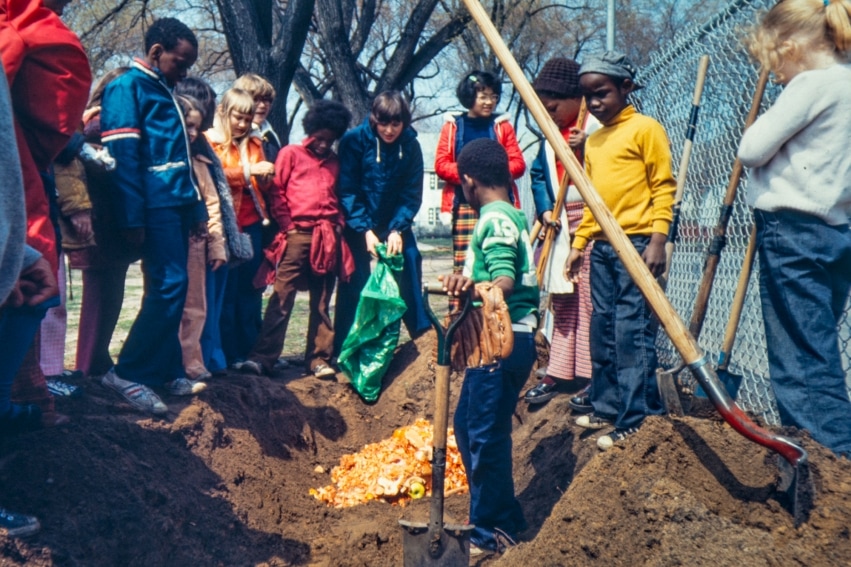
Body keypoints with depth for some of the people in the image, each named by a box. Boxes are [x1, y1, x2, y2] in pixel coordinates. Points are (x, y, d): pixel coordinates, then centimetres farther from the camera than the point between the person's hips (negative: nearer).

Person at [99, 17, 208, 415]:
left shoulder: (164, 93, 22)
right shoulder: (128, 88, -4)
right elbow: (123, 155, -13)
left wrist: (197, 208, 18)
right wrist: (133, 216, -19)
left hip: (176, 204, 9)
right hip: (155, 205, -9)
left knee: (170, 287, 9)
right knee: (169, 285, -14)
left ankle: (167, 372, 16)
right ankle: (128, 372, -6)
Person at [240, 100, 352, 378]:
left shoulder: (334, 162, 18)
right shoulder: (291, 153, 6)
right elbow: (276, 192, 1)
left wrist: (338, 226, 7)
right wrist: (288, 226, -5)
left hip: (327, 238, 4)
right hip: (298, 235, -4)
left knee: (321, 302, 6)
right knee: (282, 297, -7)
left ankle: (319, 358, 12)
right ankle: (263, 357, -6)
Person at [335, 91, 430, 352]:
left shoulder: (411, 145, -6)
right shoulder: (354, 140, -14)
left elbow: (412, 194, -6)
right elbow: (348, 191, -16)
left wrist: (397, 230, -20)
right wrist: (365, 230, -25)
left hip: (395, 222, 3)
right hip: (357, 223, -3)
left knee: (410, 263, -6)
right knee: (355, 281, -5)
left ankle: (423, 333, 6)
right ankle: (344, 348, 2)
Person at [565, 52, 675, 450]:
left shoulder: (645, 129, -3)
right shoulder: (593, 141, 17)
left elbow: (664, 186, -7)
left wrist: (658, 239, -16)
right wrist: (579, 243, 19)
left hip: (637, 243, -7)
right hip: (601, 247, 8)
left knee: (631, 332, -8)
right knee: (602, 331, 11)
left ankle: (636, 420, -2)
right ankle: (607, 408, 22)